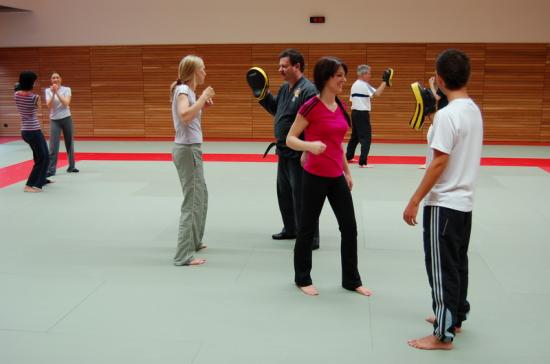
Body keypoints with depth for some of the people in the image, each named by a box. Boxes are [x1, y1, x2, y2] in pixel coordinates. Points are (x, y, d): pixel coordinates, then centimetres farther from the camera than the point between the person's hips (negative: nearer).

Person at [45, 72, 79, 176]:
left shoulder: (66, 89, -3)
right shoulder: (48, 90, 0)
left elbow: (66, 103, -15)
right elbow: (49, 105, -11)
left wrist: (57, 92, -21)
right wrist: (53, 93, -22)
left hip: (66, 118, 0)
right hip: (54, 120, 0)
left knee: (69, 143, 9)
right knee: (53, 146, -7)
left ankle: (71, 166, 20)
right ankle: (51, 169, -7)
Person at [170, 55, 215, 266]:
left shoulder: (188, 90, 14)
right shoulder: (183, 90, -14)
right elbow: (184, 116, -31)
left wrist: (202, 106, 9)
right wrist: (203, 97, -23)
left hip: (191, 149, 10)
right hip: (187, 150, -10)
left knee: (201, 197, 21)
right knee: (192, 202, -8)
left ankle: (194, 242, 33)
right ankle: (184, 255, -5)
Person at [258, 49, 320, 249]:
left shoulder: (308, 90, -18)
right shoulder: (284, 88, 11)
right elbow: (275, 109, 24)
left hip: (299, 154, -10)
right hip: (284, 151, 10)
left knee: (301, 196, -4)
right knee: (283, 193, 20)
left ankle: (310, 238, 7)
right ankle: (290, 229, 37)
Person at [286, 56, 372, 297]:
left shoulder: (339, 106, 9)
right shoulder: (311, 107, -12)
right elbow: (290, 139, -10)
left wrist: (347, 172, 19)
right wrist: (310, 145, -29)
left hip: (337, 177, 7)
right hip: (315, 177, -7)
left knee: (349, 228, 9)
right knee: (307, 228, 7)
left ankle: (351, 280, 23)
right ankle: (302, 278, 24)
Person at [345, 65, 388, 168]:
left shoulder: (354, 85, 13)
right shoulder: (364, 85, -14)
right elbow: (377, 93, -24)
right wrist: (385, 81, -17)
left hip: (355, 113, 9)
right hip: (362, 114, -9)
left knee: (355, 136, 23)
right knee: (366, 137, -9)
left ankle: (348, 156, 35)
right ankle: (363, 162, -14)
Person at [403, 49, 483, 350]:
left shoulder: (447, 114, -20)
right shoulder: (474, 110, 7)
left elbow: (439, 163, -21)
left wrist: (414, 201, -17)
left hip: (444, 203, -9)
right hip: (464, 200, 9)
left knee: (441, 268, 0)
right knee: (457, 263, 19)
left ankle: (443, 335, 8)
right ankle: (454, 317, 33)